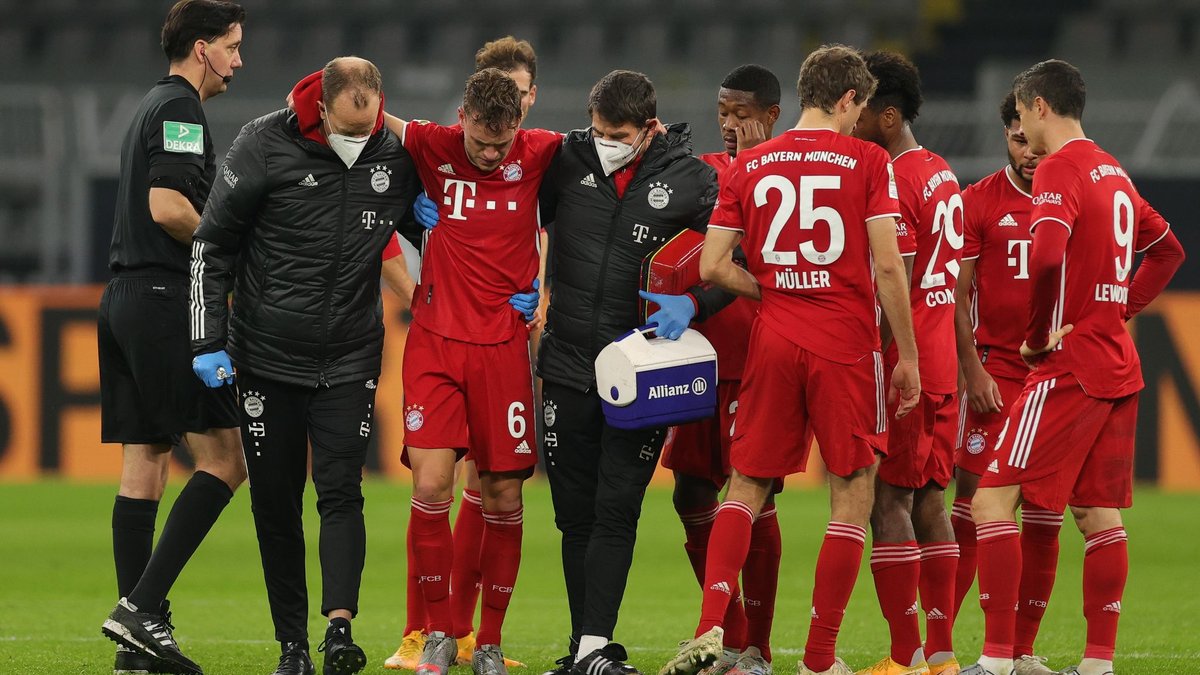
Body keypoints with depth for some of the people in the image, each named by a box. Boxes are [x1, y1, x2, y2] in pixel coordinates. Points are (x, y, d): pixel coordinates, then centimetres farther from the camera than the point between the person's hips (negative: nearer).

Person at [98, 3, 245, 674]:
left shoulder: (154, 108, 22)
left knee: (144, 465, 7)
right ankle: (143, 606, -15)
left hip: (125, 300, 10)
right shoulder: (181, 109, -9)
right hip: (164, 300, -10)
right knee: (225, 460, -9)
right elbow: (167, 207, -20)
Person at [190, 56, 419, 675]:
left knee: (341, 493, -12)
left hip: (350, 361, 1)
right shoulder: (264, 147, -12)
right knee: (276, 503, 3)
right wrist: (209, 340, -8)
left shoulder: (395, 154, -4)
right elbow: (212, 245, -4)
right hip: (268, 357, -1)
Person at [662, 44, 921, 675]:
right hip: (847, 345, -3)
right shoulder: (866, 160, -3)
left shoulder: (748, 166, 6)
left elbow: (712, 266, 2)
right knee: (853, 498, 5)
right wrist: (907, 357, 0)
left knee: (746, 488, 12)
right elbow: (888, 267, -7)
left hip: (773, 341, 3)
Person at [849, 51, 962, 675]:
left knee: (889, 501, -7)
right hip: (943, 364, 9)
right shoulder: (943, 176, 15)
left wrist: (871, 363, -15)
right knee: (929, 501, 12)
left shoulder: (891, 182, -14)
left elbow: (896, 290, -18)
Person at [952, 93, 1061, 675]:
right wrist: (973, 371, -8)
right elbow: (957, 295, 0)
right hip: (997, 370, -3)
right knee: (975, 500, -9)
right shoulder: (978, 202, 0)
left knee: (1045, 513, 3)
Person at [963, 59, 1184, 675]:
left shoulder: (1059, 170, -12)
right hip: (1118, 367, 9)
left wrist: (1039, 335, -14)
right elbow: (1168, 249, 27)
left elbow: (1046, 257, -28)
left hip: (1070, 366, -9)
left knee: (994, 502, -9)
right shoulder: (1112, 172, 15)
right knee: (1100, 514, 11)